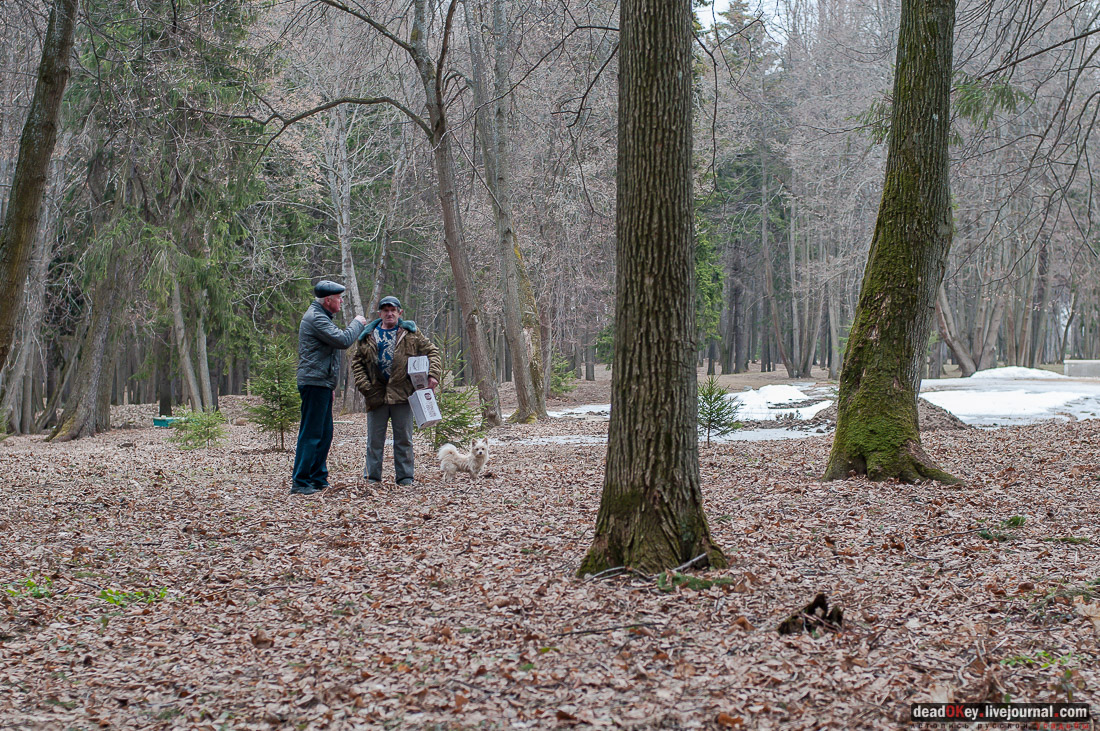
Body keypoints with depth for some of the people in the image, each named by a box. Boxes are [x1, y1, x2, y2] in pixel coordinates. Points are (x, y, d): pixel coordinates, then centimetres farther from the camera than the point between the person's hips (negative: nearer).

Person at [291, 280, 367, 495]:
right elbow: (343, 340, -23)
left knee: (324, 433, 12)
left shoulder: (320, 317, 22)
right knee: (311, 433, -10)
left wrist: (331, 386, 25)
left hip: (321, 384, 11)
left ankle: (318, 479, 18)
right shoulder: (315, 318, -13)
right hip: (314, 383, -11)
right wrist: (357, 323, -5)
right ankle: (300, 482, -8)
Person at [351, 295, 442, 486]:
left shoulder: (411, 333, 6)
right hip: (376, 395, 1)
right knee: (374, 439, 6)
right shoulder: (368, 335, 7)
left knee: (404, 439, 5)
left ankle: (405, 477, 12)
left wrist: (433, 374, -9)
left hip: (402, 393, -1)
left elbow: (432, 351, 7)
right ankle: (372, 477, 14)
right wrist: (364, 386, -5)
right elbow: (356, 361, 7)